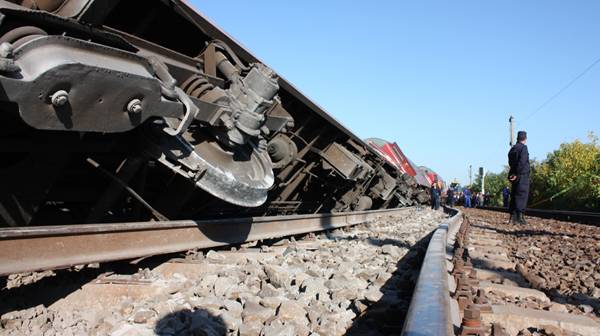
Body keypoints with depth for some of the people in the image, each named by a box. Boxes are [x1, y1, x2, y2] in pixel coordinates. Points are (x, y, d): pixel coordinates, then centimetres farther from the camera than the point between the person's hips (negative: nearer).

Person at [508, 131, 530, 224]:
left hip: (514, 175, 7)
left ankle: (512, 217, 11)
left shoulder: (512, 149, 14)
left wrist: (513, 174, 13)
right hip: (522, 175, -7)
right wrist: (517, 174, -17)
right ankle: (519, 217, -7)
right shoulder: (523, 148, -9)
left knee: (514, 196, 10)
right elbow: (522, 162, -19)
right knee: (522, 196, -5)